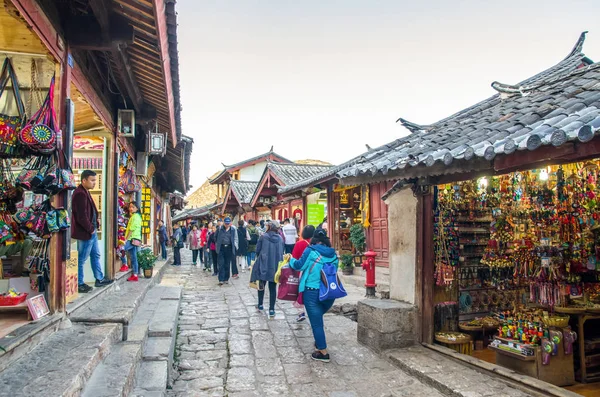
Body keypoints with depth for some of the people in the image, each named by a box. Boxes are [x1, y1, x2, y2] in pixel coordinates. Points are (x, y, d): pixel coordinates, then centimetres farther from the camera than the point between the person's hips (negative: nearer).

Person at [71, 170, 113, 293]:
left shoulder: (85, 192, 11)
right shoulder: (80, 194, -22)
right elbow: (81, 217, -25)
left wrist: (96, 221, 8)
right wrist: (91, 229, -16)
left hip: (91, 231, 11)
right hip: (85, 232, -11)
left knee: (96, 255, 19)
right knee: (81, 259, 3)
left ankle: (99, 279, 30)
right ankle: (79, 284, 15)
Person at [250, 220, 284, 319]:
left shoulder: (263, 237, -8)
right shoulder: (280, 238, -1)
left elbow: (257, 250, -1)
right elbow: (282, 252, 5)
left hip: (263, 265, -1)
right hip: (275, 266, 1)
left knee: (262, 285, 19)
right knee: (272, 288, 8)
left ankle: (260, 305, 32)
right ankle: (271, 310, 6)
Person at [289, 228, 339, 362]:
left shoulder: (311, 251, -8)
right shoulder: (333, 254, 5)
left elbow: (299, 265, -5)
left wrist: (290, 260, 14)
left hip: (312, 292, -5)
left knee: (316, 322, 5)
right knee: (317, 317, 28)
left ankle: (323, 352, 10)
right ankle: (320, 342, 38)